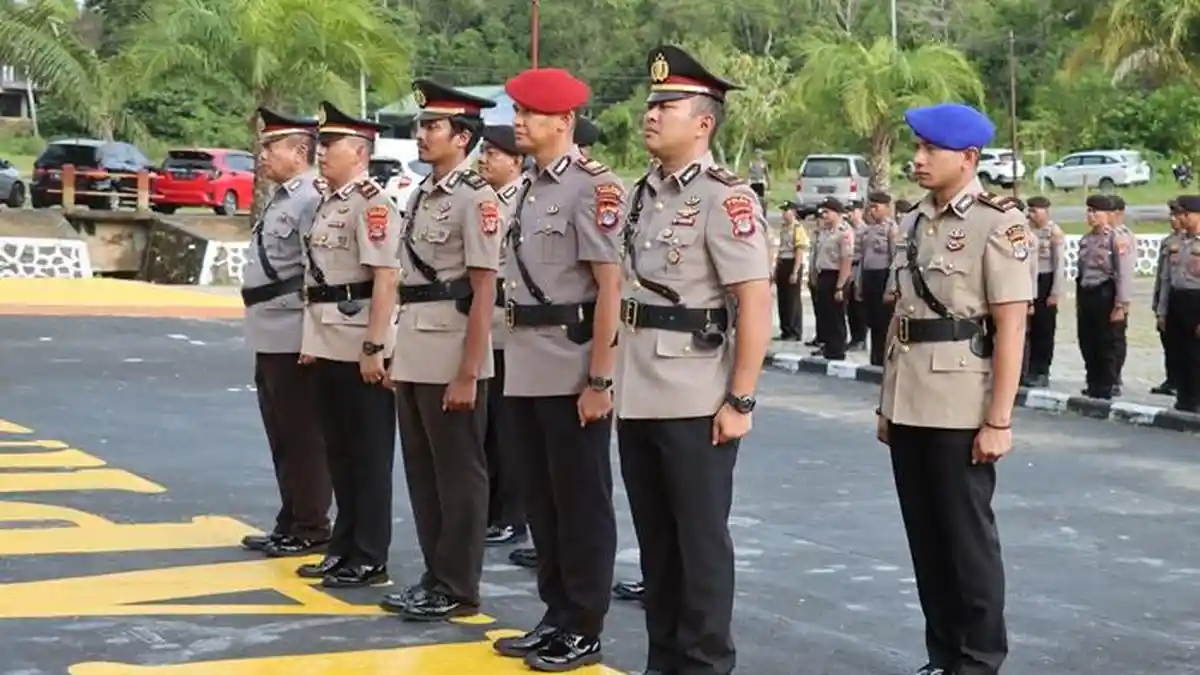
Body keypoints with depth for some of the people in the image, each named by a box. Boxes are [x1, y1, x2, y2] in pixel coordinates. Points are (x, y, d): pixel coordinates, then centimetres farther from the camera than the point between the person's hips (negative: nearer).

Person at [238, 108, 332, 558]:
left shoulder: (311, 200, -15)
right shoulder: (282, 198, 15)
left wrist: (312, 336, -20)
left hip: (294, 339, -10)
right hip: (271, 337, 10)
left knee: (302, 437, -1)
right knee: (281, 437, 16)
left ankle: (311, 530, 8)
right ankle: (290, 524, 25)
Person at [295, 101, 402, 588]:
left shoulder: (372, 203, -13)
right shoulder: (328, 203, 14)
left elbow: (386, 279, -19)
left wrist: (375, 347, -22)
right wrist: (310, 339, 17)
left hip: (361, 351, -9)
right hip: (328, 347, 9)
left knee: (369, 456, 0)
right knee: (338, 453, 15)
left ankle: (369, 560, 7)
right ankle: (344, 547, 24)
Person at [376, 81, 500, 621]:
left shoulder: (475, 199, -11)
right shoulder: (420, 195, 14)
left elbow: (484, 293, -15)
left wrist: (468, 374, -18)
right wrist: (398, 356, 16)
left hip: (451, 357, -8)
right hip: (413, 355, 9)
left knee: (458, 475, 1)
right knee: (421, 473, 13)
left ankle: (458, 589, 9)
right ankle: (434, 577, 23)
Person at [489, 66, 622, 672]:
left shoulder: (593, 186, -12)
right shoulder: (529, 188, 13)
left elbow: (610, 288, -15)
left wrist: (599, 380, -18)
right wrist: (515, 360, 17)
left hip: (573, 373, -8)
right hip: (525, 369, 8)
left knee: (581, 503, 2)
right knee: (541, 500, 14)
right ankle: (556, 616, 24)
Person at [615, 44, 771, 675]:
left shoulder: (725, 197, -11)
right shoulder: (643, 194, 11)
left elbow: (756, 304, -16)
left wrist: (740, 400, -17)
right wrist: (613, 380, 15)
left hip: (695, 403, -7)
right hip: (638, 399, 8)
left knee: (700, 539, 3)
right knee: (654, 537, 14)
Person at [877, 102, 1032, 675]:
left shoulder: (998, 223, -9)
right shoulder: (915, 221, 12)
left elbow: (1010, 328, -13)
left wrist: (999, 420, -16)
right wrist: (887, 401, 16)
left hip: (961, 407, -7)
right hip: (909, 406, 7)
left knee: (967, 535, 2)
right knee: (925, 534, 12)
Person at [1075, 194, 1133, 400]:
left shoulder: (1117, 239, -11)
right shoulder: (1085, 240, 11)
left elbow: (1124, 274, -14)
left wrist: (1120, 306, -17)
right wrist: (1079, 301, 16)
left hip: (1104, 295, -7)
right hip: (1085, 294, 7)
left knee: (1106, 344, 3)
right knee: (1087, 343, 12)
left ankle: (1105, 389, 12)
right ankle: (1093, 385, 25)